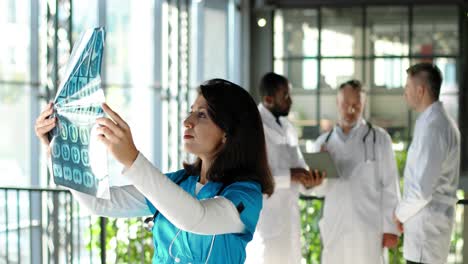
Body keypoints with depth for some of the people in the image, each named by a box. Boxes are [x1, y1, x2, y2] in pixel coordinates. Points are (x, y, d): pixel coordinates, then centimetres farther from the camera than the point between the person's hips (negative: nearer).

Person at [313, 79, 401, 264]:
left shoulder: (379, 138, -2)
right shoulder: (323, 142, 9)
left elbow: (390, 186, -2)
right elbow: (320, 190, 11)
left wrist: (390, 227, -7)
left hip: (369, 229, -3)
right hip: (335, 229, 3)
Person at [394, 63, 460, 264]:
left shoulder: (432, 127, -19)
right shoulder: (439, 122, 12)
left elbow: (422, 189, -22)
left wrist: (400, 213, -7)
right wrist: (404, 212, 14)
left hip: (426, 224, -10)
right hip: (427, 222, 10)